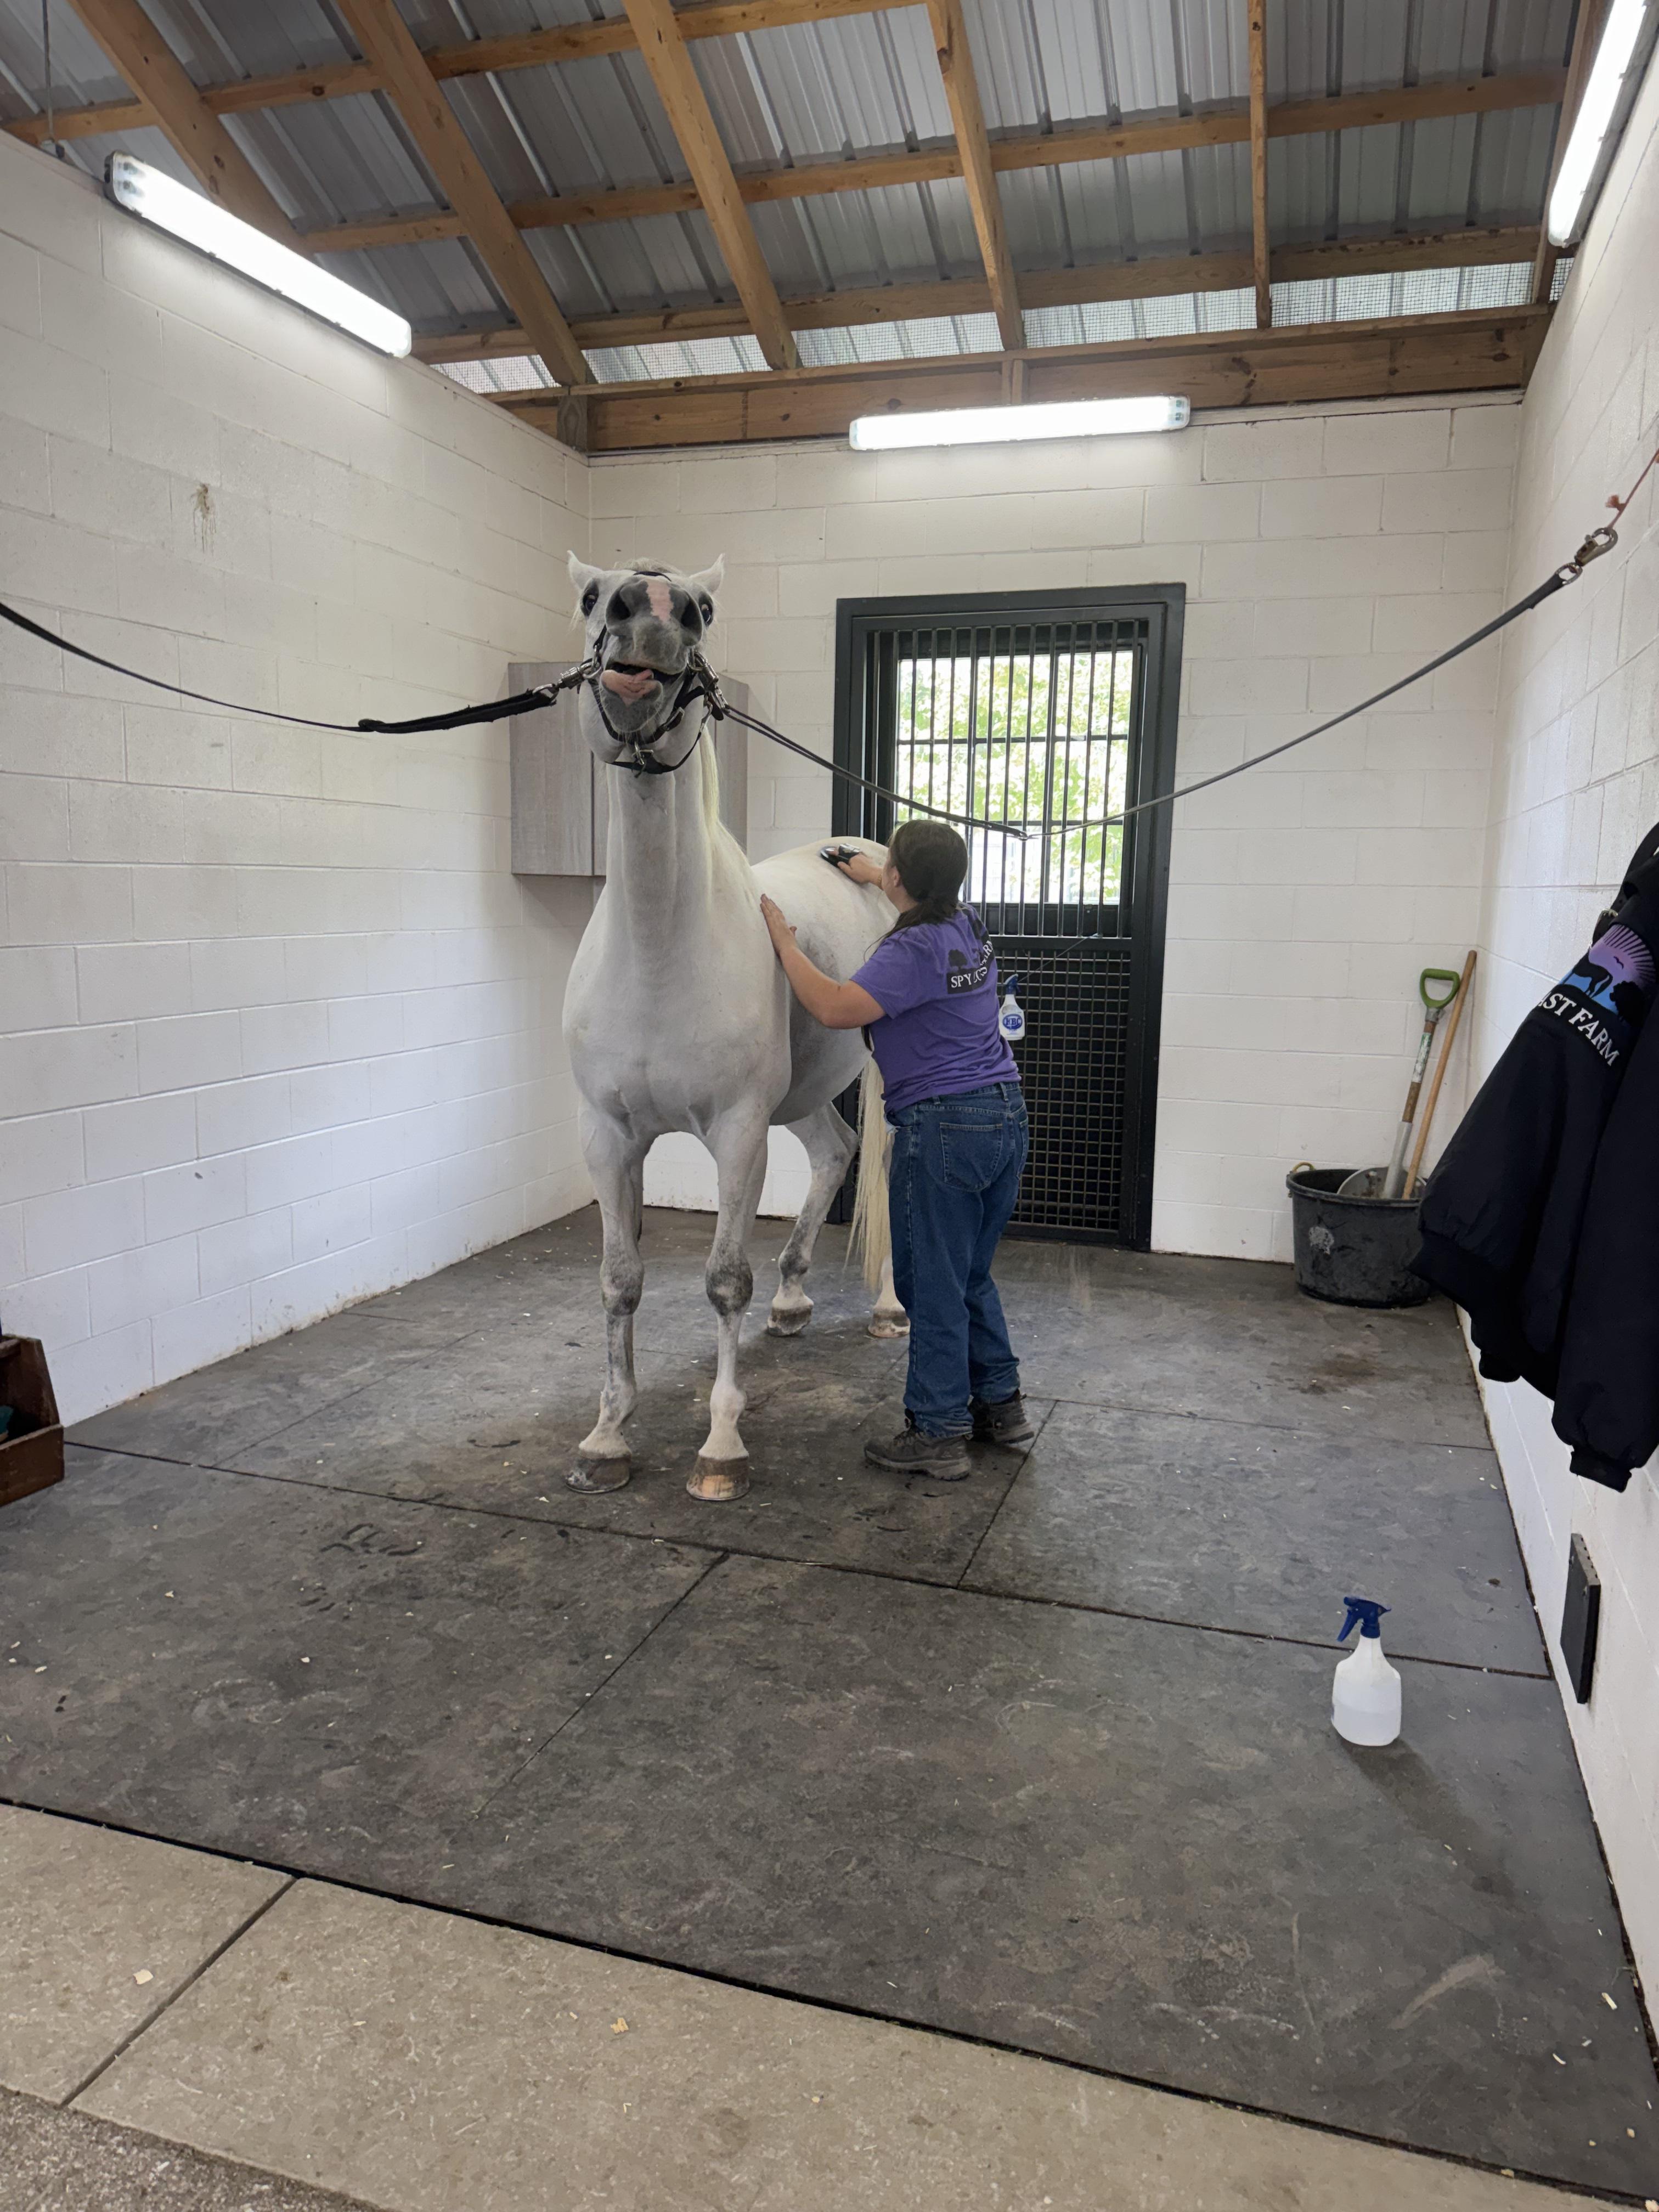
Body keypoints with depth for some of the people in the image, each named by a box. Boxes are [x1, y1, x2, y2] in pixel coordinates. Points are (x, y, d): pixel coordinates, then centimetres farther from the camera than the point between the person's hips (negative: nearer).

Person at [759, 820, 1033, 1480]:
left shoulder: (912, 950, -17)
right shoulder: (969, 928, 10)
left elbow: (836, 1009, -27)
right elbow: (929, 901, 35)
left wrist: (784, 941, -15)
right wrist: (870, 875, 45)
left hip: (943, 1127, -9)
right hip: (1006, 1113, 9)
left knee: (931, 1283, 2)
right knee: (971, 1276, 21)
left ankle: (938, 1434, 10)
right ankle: (1002, 1405, 29)